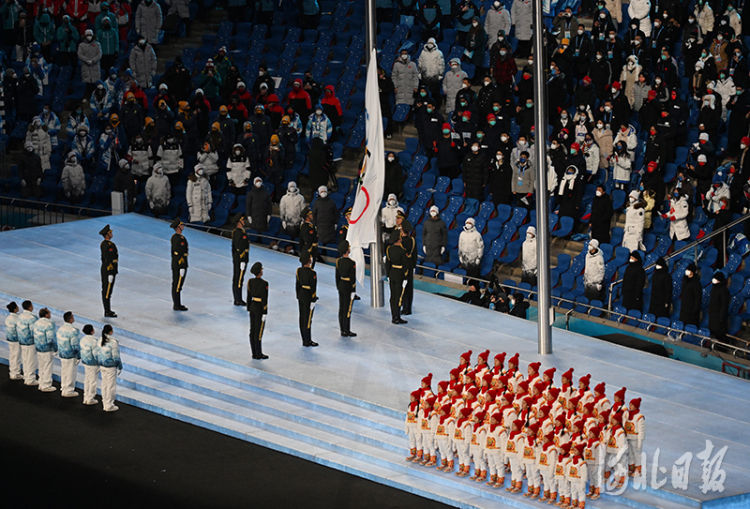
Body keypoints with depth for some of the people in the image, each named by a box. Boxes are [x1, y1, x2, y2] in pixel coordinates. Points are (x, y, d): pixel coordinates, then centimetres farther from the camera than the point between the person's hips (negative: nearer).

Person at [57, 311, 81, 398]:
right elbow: (75, 346, -22)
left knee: (64, 372, 20)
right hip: (71, 356, -8)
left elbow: (59, 342, 10)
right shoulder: (73, 331, -24)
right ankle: (68, 391, 14)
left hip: (62, 354, 8)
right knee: (70, 373, 5)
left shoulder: (60, 328, 1)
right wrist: (78, 357, -12)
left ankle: (63, 388, 33)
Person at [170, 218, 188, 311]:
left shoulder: (174, 237, 11)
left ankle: (175, 304, 21)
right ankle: (177, 306, -1)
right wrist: (182, 268, -22)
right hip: (180, 265, -10)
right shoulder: (180, 239, -20)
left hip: (175, 265, 10)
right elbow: (179, 254, -23)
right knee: (178, 285, -4)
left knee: (175, 285, 14)